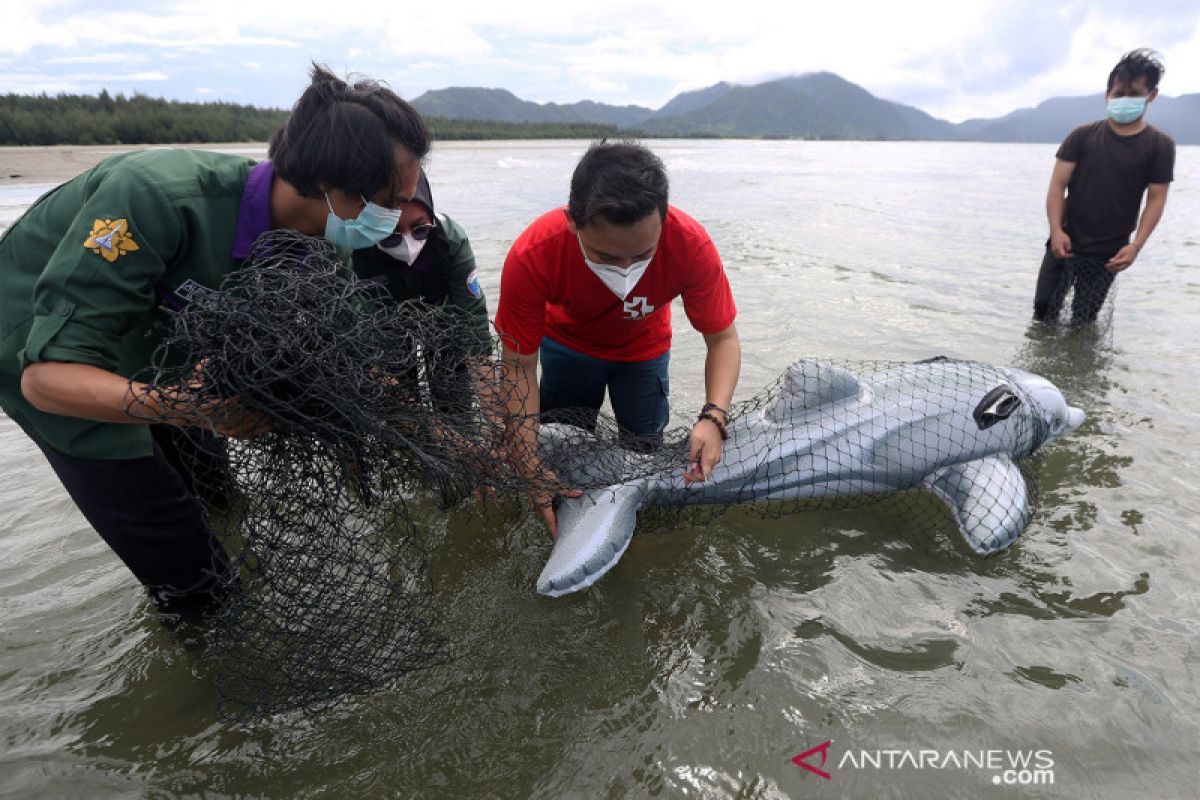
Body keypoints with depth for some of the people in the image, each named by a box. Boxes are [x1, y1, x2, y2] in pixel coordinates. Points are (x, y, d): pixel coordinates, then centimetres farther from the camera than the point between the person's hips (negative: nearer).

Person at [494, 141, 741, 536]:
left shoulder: (691, 246, -38)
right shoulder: (531, 257, -39)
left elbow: (723, 340, -25)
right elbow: (518, 366, -29)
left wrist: (713, 417, -43)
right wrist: (530, 469, -37)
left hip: (644, 347, 1)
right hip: (568, 342, 0)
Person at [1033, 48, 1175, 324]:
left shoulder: (1159, 145, 0)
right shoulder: (1082, 136, 1)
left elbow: (1156, 199, -2)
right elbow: (1057, 185, -4)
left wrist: (1136, 245, -15)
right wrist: (1056, 231, -18)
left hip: (1107, 255, -1)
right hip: (1064, 244, 1)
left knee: (1082, 323, 3)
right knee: (1043, 311, 3)